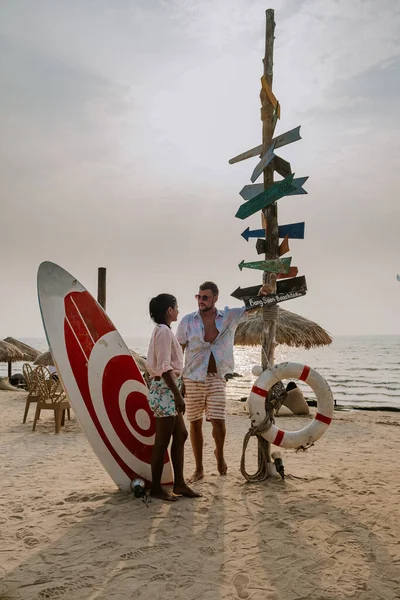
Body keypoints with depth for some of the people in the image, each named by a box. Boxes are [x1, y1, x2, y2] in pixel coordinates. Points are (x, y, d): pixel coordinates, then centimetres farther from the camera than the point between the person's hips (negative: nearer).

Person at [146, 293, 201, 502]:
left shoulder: (162, 331, 15)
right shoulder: (164, 331, -15)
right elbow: (165, 368, -21)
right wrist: (178, 395, -22)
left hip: (167, 390, 10)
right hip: (165, 390, -10)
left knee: (180, 435, 13)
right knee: (162, 441, -1)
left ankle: (179, 484, 20)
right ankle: (156, 488, 9)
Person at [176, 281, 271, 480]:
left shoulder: (229, 317, 1)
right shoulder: (187, 321, -1)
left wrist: (261, 295, -16)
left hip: (217, 378, 0)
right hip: (193, 379, 0)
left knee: (218, 421, -8)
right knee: (195, 423, 6)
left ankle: (219, 453, 25)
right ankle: (199, 468, 19)